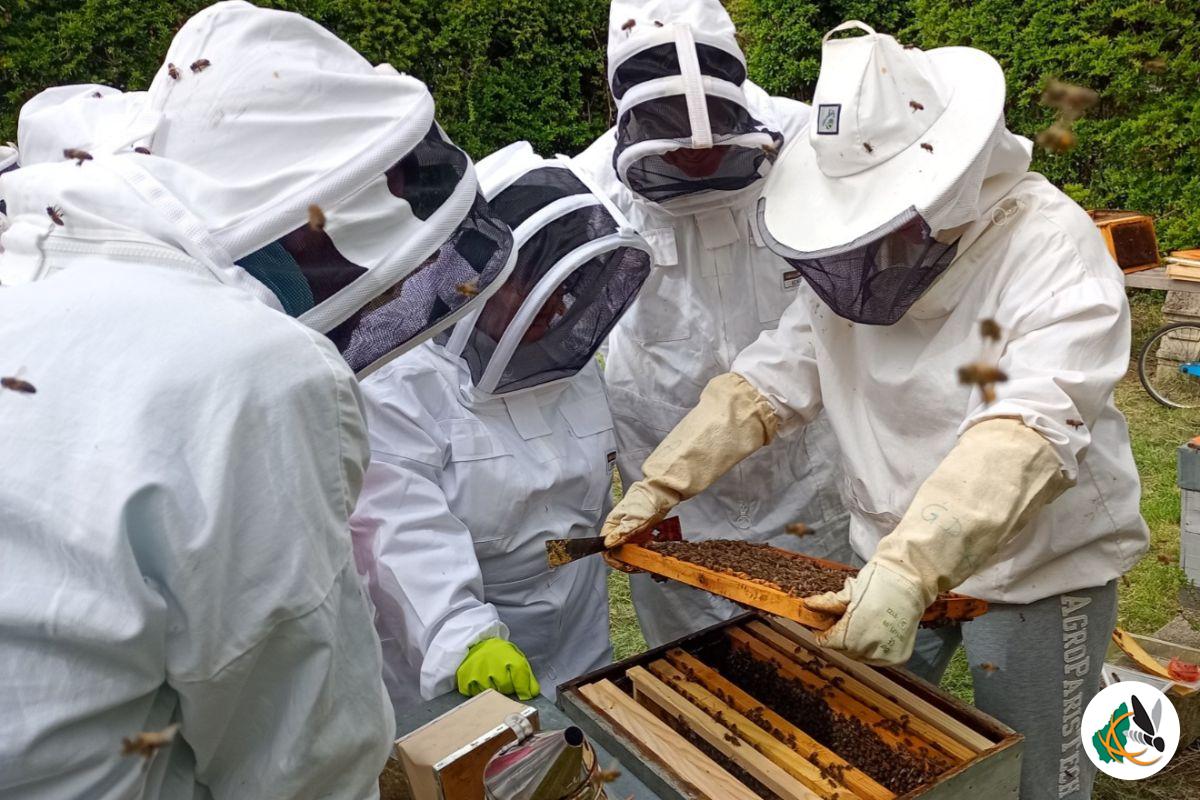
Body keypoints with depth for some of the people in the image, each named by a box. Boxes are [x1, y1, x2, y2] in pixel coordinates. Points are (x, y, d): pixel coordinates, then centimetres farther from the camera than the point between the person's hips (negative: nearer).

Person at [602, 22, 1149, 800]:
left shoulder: (1051, 245, -24)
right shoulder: (860, 260, -3)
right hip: (895, 561, 5)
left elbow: (1032, 431, -37)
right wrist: (661, 481, -10)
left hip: (1040, 569, -5)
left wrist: (909, 569, -48)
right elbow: (770, 380, -1)